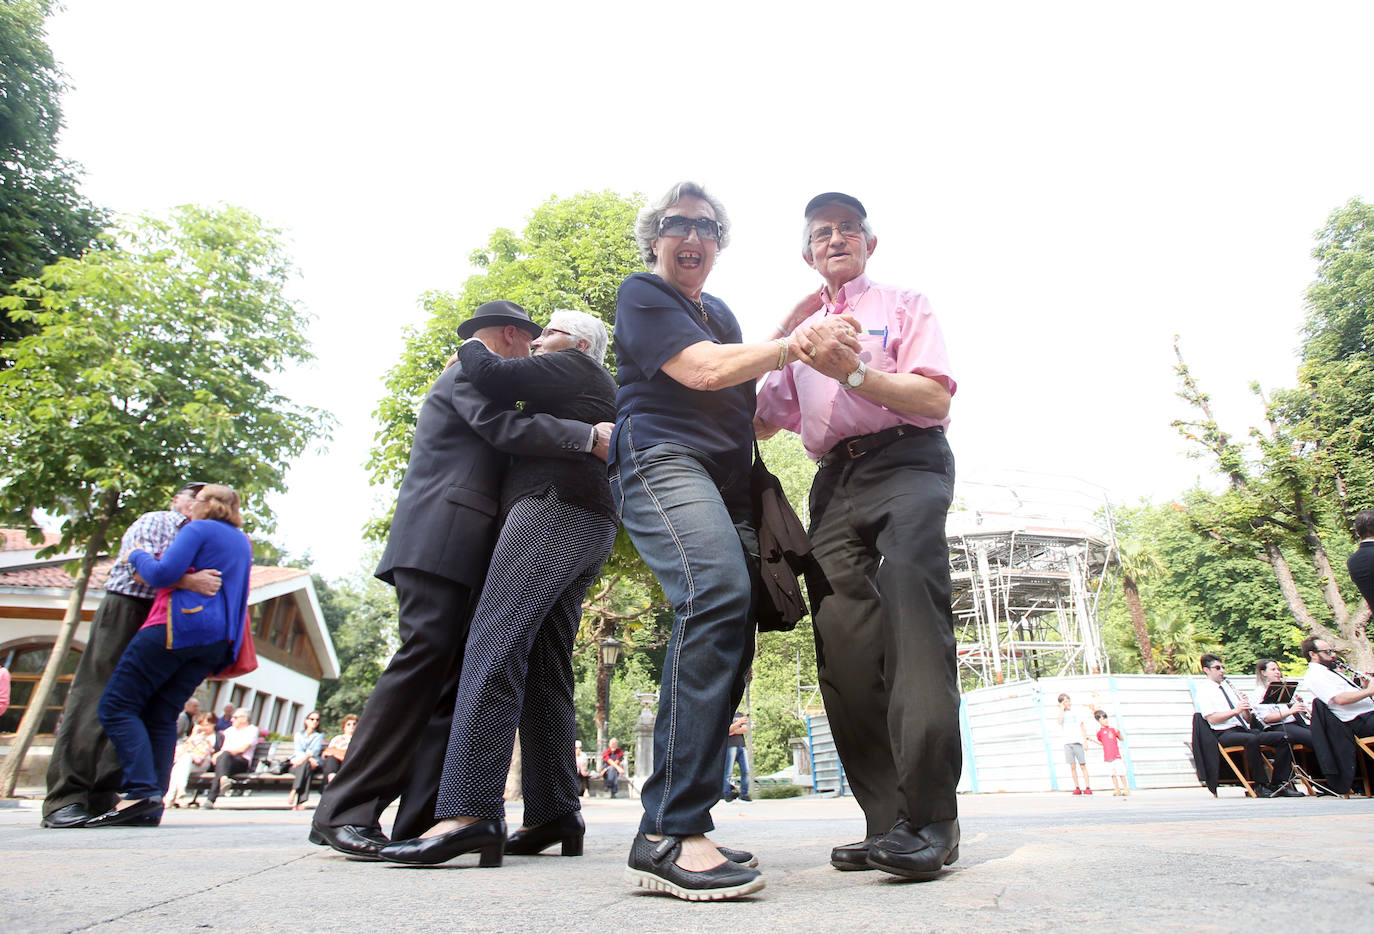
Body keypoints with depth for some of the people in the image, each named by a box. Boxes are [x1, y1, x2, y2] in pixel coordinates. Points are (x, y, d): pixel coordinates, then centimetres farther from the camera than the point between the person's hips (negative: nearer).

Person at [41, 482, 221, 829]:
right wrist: (188, 581, -28)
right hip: (125, 609, -6)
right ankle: (64, 800, -4)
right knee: (94, 701, -6)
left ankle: (102, 797, 5)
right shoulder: (153, 522, 0)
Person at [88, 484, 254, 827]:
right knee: (162, 715, 9)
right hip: (217, 641, 8)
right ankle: (151, 806, 2)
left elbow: (163, 573, -11)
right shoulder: (242, 542, 23)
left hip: (180, 625, -8)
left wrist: (138, 556, 6)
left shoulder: (199, 529, -3)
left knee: (117, 705, -3)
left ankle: (142, 790, -16)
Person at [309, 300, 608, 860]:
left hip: (460, 549, 10)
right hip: (440, 539, -10)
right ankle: (346, 812, -10)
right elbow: (509, 428, -14)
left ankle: (420, 821, 0)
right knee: (425, 658, -16)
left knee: (458, 674, 1)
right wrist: (591, 437, -14)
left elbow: (503, 441, 26)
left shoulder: (474, 375, 32)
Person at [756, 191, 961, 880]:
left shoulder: (905, 305, 16)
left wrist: (851, 371, -12)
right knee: (843, 643, -6)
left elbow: (936, 397, 0)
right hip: (834, 482, 4)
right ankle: (888, 821, -1)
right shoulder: (801, 329, 29)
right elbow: (764, 422, 25)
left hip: (906, 462, -4)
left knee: (909, 596, -27)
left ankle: (928, 816, -23)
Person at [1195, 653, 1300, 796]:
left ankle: (1280, 783, -10)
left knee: (1282, 738, -12)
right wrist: (1235, 710, -16)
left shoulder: (1228, 687, 25)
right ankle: (1261, 785, -25)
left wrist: (1246, 707, 2)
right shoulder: (1203, 690, 1)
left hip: (1244, 729, 8)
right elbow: (1212, 719, -13)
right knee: (1252, 739, -36)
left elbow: (1247, 719, 22)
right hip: (1225, 733, -7)